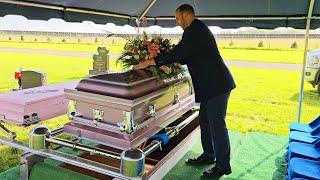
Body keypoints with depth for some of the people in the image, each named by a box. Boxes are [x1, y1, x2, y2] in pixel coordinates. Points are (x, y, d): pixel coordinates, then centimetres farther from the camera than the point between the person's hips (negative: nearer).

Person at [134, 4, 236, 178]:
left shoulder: (195, 30, -15)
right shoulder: (198, 29, 18)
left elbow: (178, 53, -24)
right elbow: (186, 56, 25)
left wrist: (149, 62, -19)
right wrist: (167, 63, 19)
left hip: (217, 85, -10)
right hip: (212, 85, 10)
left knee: (217, 124, -3)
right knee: (205, 121, 16)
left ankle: (223, 165, 11)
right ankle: (208, 156, 30)